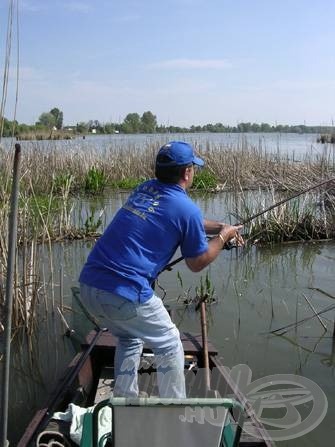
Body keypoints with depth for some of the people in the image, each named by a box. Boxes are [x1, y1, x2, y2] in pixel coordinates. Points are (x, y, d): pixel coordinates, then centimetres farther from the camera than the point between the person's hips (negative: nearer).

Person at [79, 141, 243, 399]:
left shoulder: (144, 189, 14)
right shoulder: (186, 208, -7)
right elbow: (198, 263, 5)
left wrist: (219, 227, 32)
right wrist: (223, 237, 19)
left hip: (88, 285, 8)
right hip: (125, 293, -7)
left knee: (129, 339, 30)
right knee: (169, 345, 15)